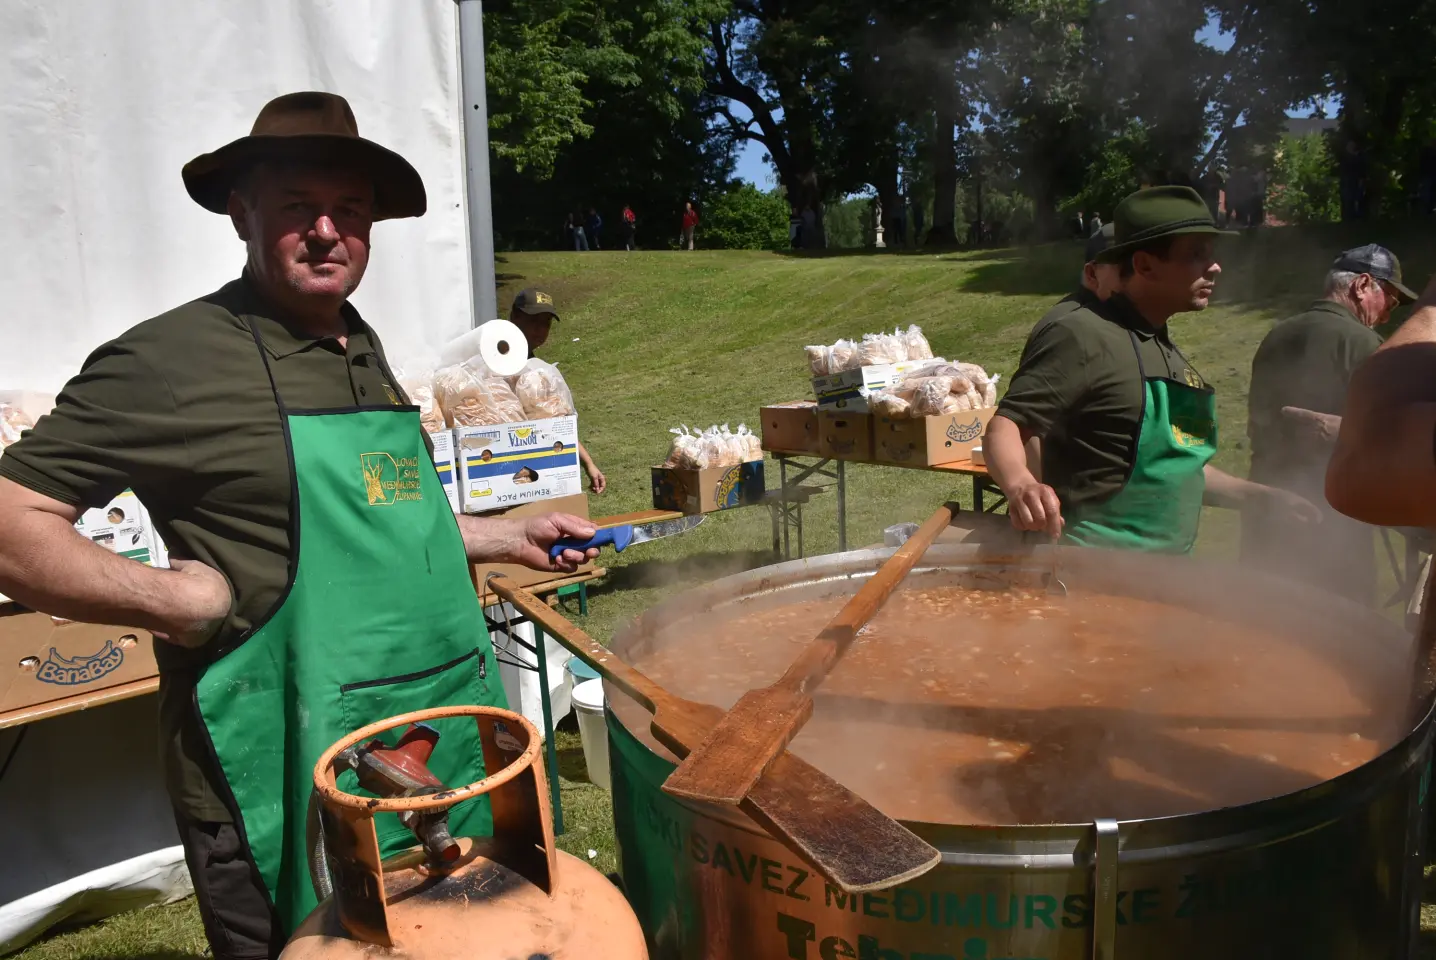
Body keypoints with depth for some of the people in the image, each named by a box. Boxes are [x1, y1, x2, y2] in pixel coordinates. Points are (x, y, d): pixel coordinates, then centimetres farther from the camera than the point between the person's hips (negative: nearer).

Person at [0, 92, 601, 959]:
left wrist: (511, 538, 17)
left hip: (443, 748, 8)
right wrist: (181, 602, -19)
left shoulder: (361, 349, 10)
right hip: (294, 780, -7)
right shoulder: (171, 358, -13)